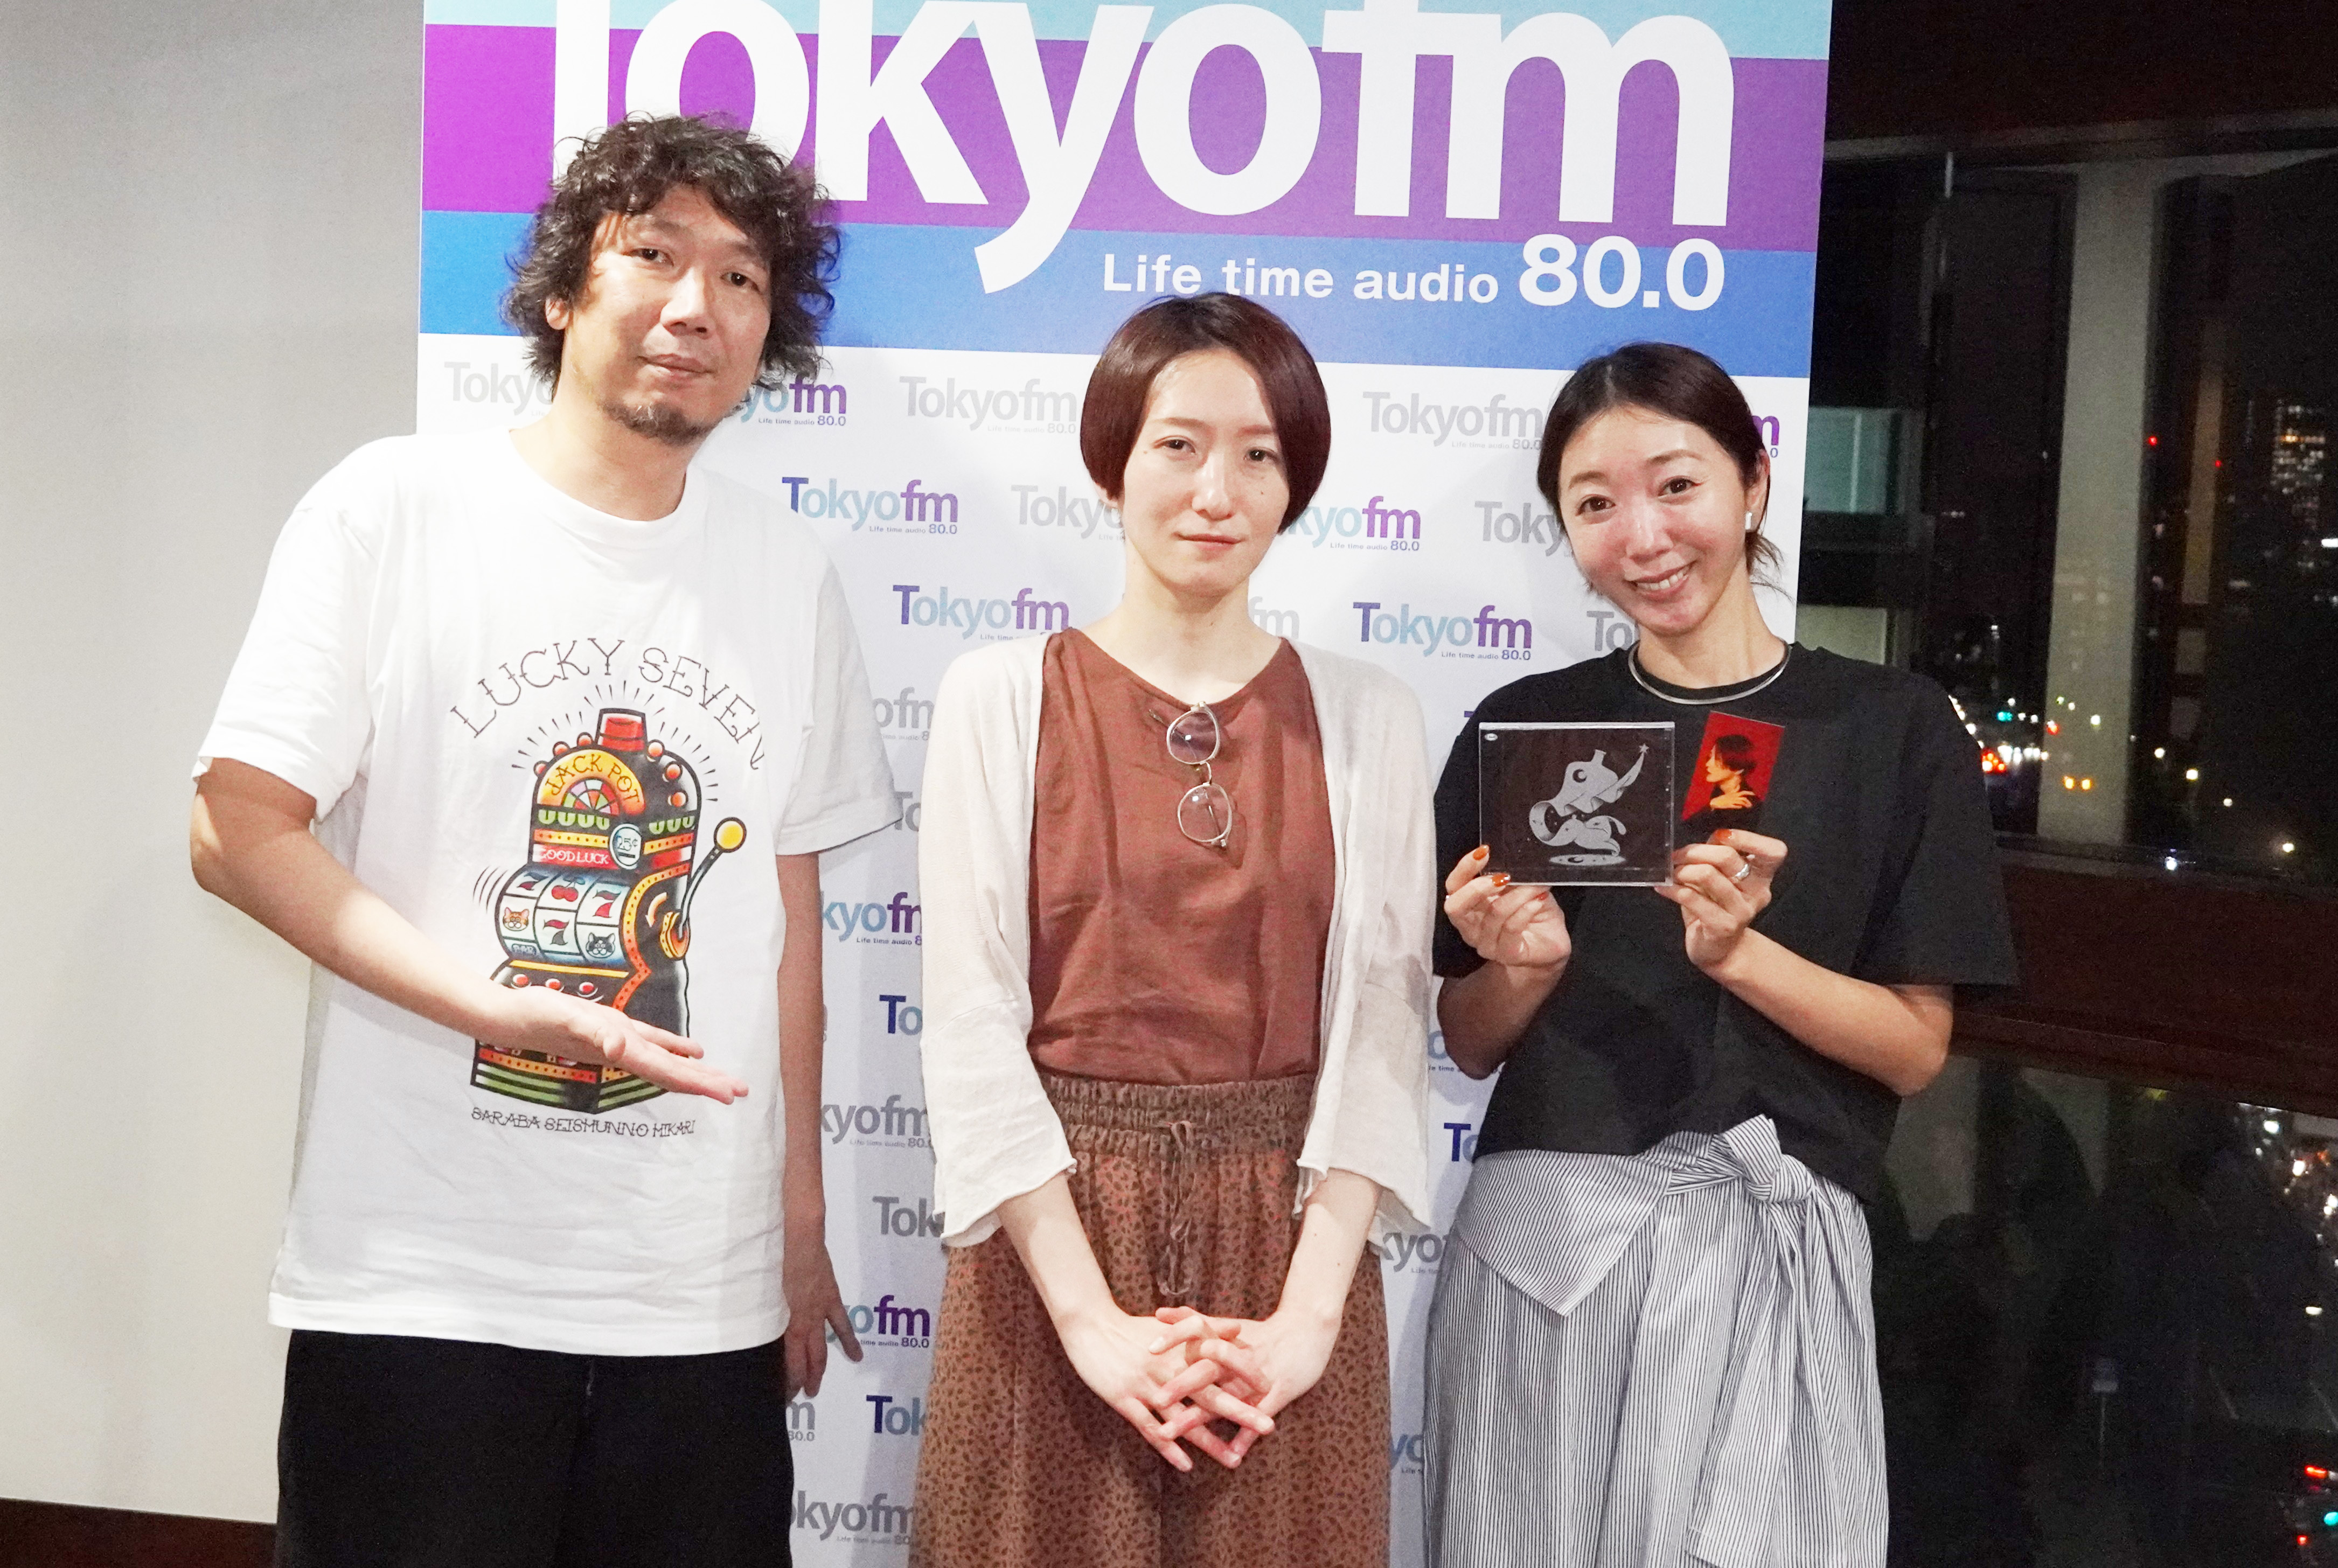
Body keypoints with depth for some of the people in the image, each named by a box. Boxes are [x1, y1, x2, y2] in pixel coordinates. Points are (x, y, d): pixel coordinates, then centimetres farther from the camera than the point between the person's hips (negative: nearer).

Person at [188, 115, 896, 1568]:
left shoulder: (790, 573, 8)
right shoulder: (398, 508, -2)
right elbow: (238, 829, -6)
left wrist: (803, 1214, 11)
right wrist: (501, 1007, -18)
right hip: (421, 1286, -3)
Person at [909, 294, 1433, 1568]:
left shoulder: (1366, 721, 2)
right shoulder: (1001, 696, -3)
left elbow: (1380, 1023, -2)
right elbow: (972, 1027, -7)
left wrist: (1309, 1312, -11)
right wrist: (1091, 1318, -13)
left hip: (1287, 1235, 2)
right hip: (1049, 1232, -1)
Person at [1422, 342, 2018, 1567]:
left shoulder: (1894, 729, -1)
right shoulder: (1522, 728, 3)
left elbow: (1916, 1048, -1)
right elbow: (1471, 1047, 8)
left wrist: (1737, 952, -16)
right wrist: (1526, 967, -13)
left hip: (1772, 1245, -1)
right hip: (1541, 1236, 2)